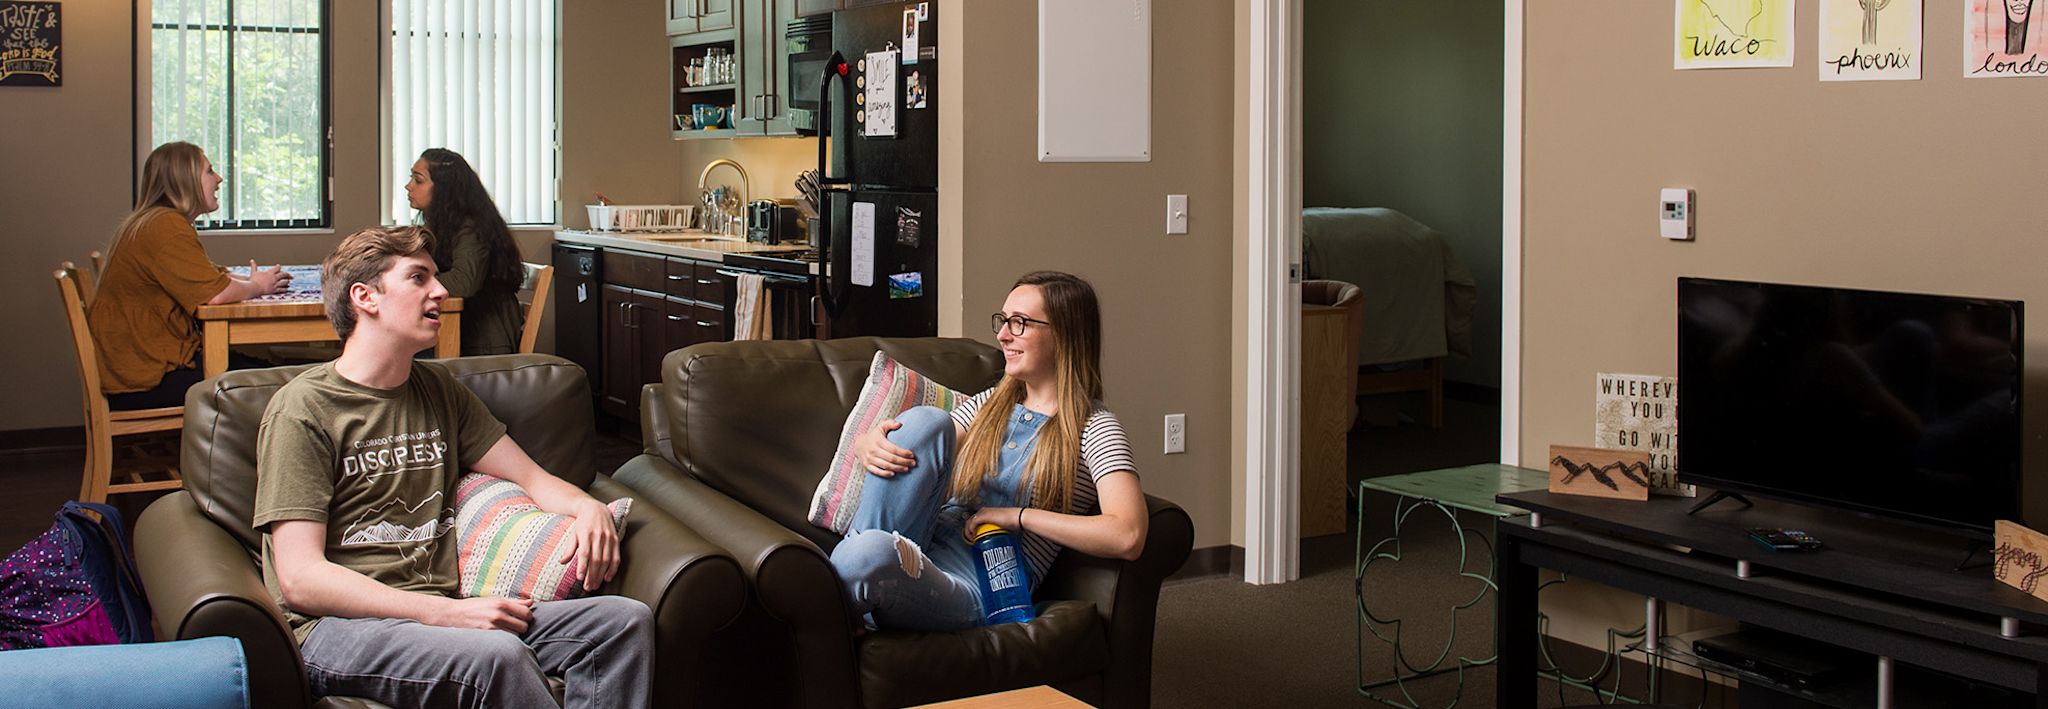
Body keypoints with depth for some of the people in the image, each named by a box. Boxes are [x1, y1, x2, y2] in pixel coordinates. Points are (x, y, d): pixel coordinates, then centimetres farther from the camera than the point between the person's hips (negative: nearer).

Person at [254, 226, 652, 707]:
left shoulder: (438, 391, 19)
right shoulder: (302, 409, -3)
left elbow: (532, 477, 20)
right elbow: (300, 578, -12)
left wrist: (588, 507, -6)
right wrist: (448, 614, -22)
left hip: (439, 610, 7)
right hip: (338, 625, -6)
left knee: (626, 620, -16)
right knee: (497, 654, -38)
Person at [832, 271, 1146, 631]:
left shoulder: (1094, 428, -1)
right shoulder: (989, 404, 20)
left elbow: (1127, 537, -17)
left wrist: (1017, 515, -12)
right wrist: (869, 445, -8)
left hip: (978, 585, -6)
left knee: (872, 551, -38)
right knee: (924, 419, -16)